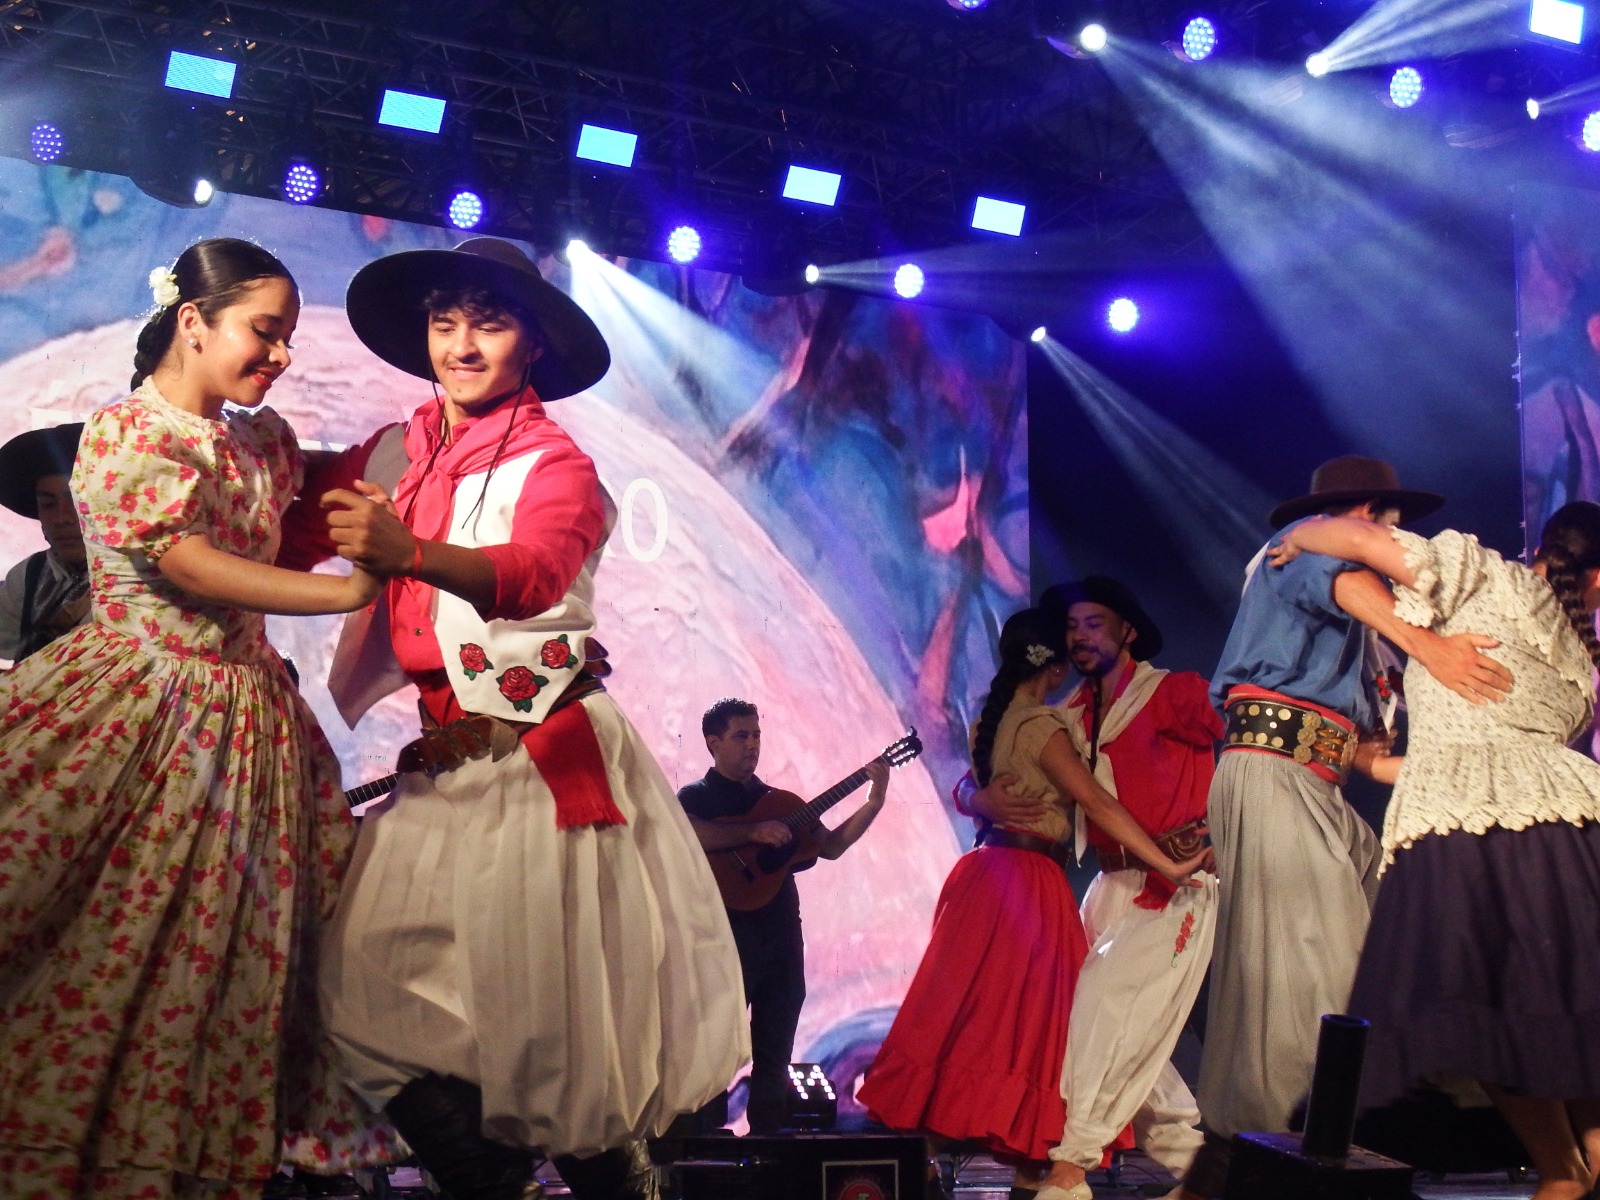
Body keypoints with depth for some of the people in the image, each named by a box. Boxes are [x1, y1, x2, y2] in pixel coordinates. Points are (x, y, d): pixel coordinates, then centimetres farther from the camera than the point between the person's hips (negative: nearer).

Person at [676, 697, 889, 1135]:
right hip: (727, 938, -6)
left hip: (782, 939, 6)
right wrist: (752, 832, -26)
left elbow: (830, 846, 12)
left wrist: (873, 802, 2)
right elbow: (687, 834, -22)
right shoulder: (696, 796, 1)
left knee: (774, 1057, 8)